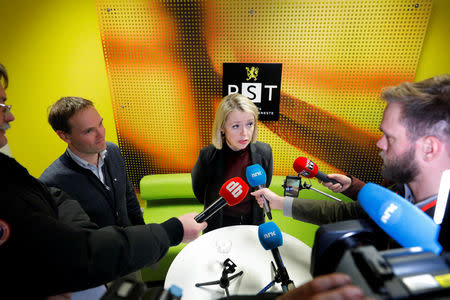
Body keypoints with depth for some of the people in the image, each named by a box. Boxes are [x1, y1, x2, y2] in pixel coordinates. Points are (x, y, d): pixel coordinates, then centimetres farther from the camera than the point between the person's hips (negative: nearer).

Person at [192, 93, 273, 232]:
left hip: (253, 223, 2)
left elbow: (265, 185, 1)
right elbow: (199, 192, -4)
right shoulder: (207, 155, -24)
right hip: (218, 225, -1)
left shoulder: (264, 152, -18)